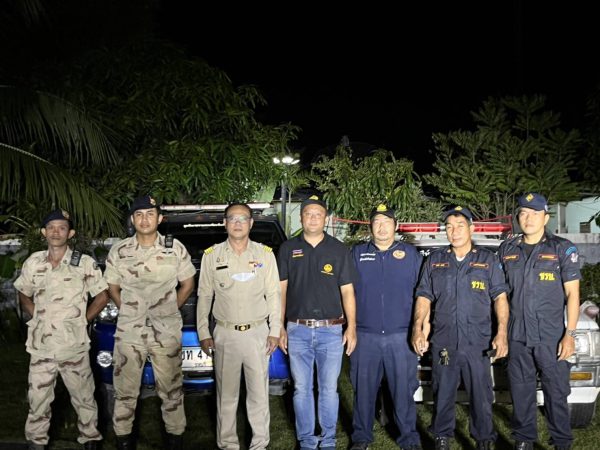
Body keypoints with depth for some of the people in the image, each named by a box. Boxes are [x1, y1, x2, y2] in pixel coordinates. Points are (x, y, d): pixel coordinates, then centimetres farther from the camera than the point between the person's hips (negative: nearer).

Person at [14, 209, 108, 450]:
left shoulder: (85, 263, -5)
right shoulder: (33, 263, 5)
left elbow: (102, 296, 3)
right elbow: (24, 295, 19)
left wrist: (81, 320, -1)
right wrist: (38, 317, 7)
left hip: (74, 346, -2)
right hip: (40, 346, 3)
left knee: (83, 397, 7)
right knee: (38, 399, 9)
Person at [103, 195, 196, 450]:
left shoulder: (175, 248, 0)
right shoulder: (118, 252, 2)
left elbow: (187, 284, 10)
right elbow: (113, 288, 14)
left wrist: (169, 310, 5)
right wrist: (129, 313, 6)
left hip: (167, 332, -1)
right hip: (128, 332, 1)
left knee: (171, 388, 7)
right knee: (125, 388, 7)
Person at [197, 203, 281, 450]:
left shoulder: (266, 254, 4)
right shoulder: (212, 255, 4)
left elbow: (273, 295, 6)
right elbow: (204, 296, 7)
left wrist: (275, 331, 1)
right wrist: (203, 332, 2)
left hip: (257, 332, 0)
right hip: (225, 334, 0)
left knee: (259, 393, 4)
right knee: (226, 394, 6)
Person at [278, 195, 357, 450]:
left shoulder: (339, 250, 4)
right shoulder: (288, 249, 6)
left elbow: (347, 291, 4)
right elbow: (281, 290, 7)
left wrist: (352, 327, -3)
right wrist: (280, 327, 3)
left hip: (331, 330, -1)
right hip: (298, 330, 1)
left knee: (329, 389, 6)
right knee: (302, 389, 7)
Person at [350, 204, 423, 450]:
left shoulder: (411, 254, 6)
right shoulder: (357, 254, 9)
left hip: (401, 336, -1)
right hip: (365, 335, 1)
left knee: (404, 390, 3)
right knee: (363, 389, 8)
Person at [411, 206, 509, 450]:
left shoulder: (488, 260, 6)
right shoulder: (434, 260, 10)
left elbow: (500, 297, 4)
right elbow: (424, 297, 9)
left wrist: (502, 333, -6)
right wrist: (418, 328, -3)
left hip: (477, 342, -1)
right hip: (443, 341, 1)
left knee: (481, 394, 3)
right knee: (443, 393, 9)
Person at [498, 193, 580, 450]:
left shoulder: (562, 249, -2)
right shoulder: (507, 250, 7)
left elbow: (572, 293, -3)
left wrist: (570, 334, -9)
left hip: (551, 336, -3)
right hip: (517, 335, 3)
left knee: (556, 391, 3)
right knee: (521, 391, 10)